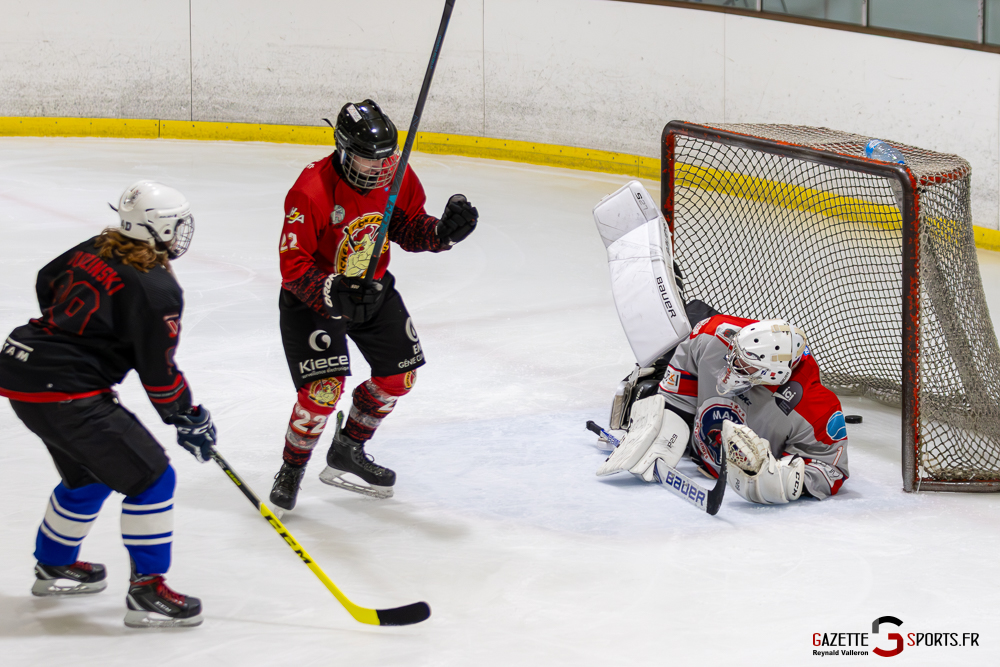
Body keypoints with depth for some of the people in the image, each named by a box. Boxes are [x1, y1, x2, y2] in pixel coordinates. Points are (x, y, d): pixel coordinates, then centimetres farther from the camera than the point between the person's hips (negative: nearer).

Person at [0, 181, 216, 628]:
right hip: (65, 393, -9)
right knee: (150, 478, -2)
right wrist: (189, 421, 5)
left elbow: (48, 284, 27)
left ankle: (55, 566, 44)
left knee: (88, 475, 29)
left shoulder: (93, 252, 10)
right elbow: (158, 373, -11)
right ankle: (146, 591, -1)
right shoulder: (156, 289, -14)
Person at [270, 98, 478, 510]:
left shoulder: (397, 177, -11)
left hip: (372, 288, 7)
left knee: (399, 375, 11)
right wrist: (334, 292, -43)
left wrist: (444, 231, -18)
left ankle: (347, 453, 31)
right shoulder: (311, 192, -30)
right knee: (324, 388, -18)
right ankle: (291, 471, 4)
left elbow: (408, 228, 2)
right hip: (313, 297, -7)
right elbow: (294, 264, -28)